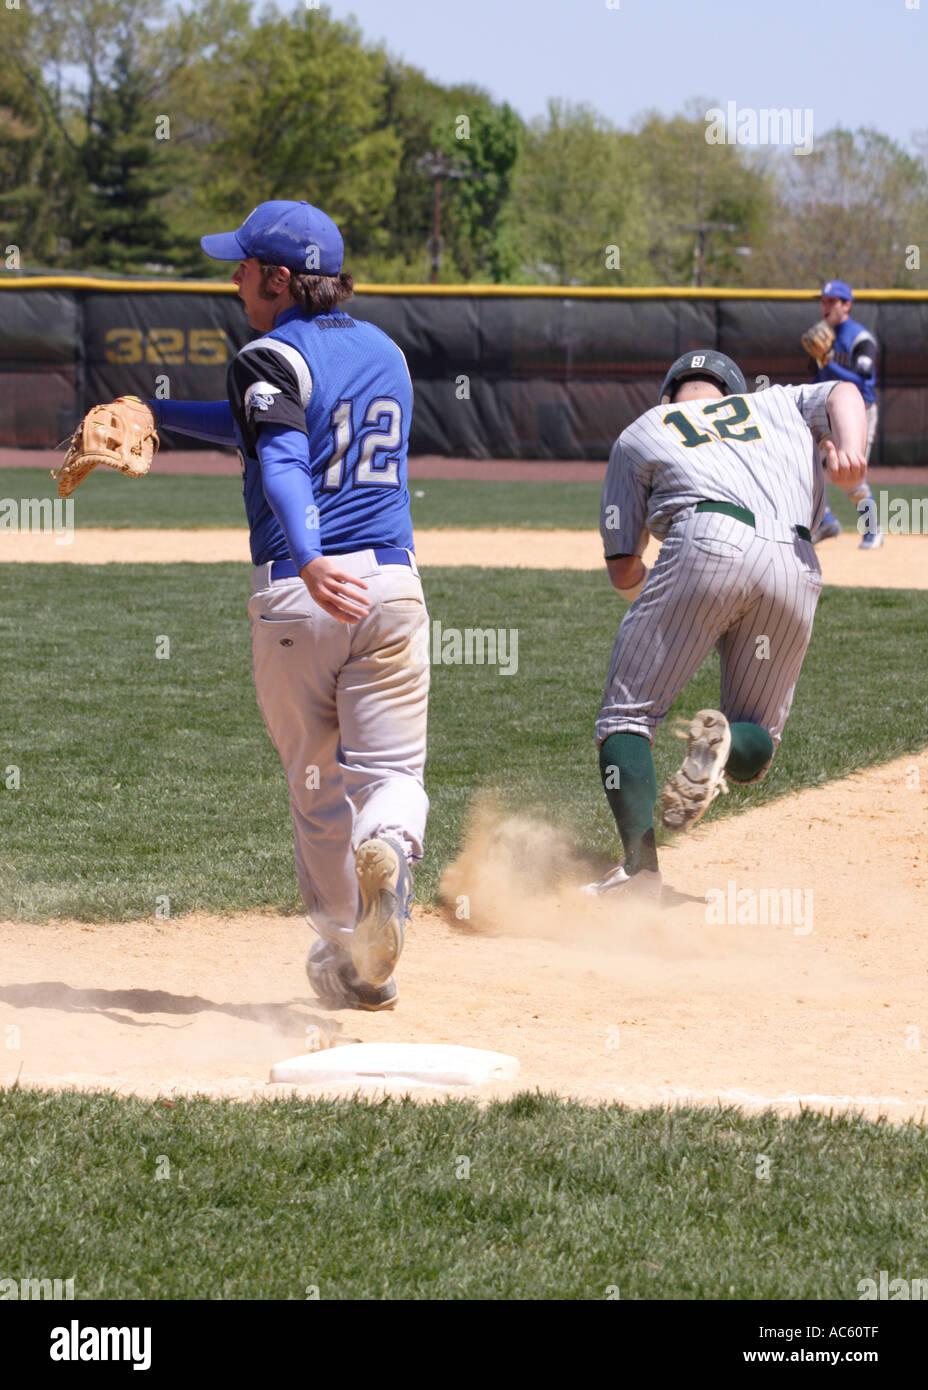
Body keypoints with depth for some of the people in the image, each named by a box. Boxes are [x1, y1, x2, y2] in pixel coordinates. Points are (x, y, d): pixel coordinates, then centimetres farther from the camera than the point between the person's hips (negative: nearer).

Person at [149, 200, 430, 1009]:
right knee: (391, 769, 1)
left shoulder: (272, 358, -4)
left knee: (316, 785, 10)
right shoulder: (385, 353, 19)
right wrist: (157, 416, 35)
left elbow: (282, 460, -23)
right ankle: (387, 851, -34)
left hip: (296, 591, -4)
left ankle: (352, 964, 14)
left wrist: (308, 562, -38)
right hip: (391, 582, 4)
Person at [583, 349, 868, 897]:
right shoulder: (779, 402, 35)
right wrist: (851, 451, -8)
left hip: (708, 544, -3)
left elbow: (623, 571, 24)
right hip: (797, 568, 3)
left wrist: (649, 585, 47)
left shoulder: (639, 434, 28)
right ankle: (725, 741, -20)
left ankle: (640, 865, -17)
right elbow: (843, 394, 12)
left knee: (627, 714, 6)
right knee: (757, 748, 17)